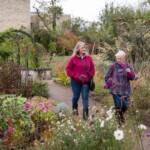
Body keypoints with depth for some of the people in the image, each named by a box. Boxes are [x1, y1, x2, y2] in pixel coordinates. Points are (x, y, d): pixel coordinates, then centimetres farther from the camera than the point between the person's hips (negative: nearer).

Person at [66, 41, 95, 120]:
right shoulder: (74, 58, -6)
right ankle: (74, 109, 37)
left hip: (86, 82, 2)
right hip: (76, 82, -1)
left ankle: (85, 113, 0)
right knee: (76, 96, 10)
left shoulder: (89, 58, 2)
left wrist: (90, 76, -3)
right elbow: (68, 69, -3)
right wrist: (75, 76, -10)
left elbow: (92, 69, 10)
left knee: (85, 97, -1)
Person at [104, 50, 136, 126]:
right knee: (118, 105, -6)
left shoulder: (127, 66, 2)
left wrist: (130, 72, -16)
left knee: (125, 105, 6)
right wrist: (110, 84, -7)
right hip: (115, 90, -2)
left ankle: (121, 115, 39)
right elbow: (107, 77, 4)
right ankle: (118, 118, 18)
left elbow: (133, 77, 3)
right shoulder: (113, 66, -4)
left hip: (125, 90, 3)